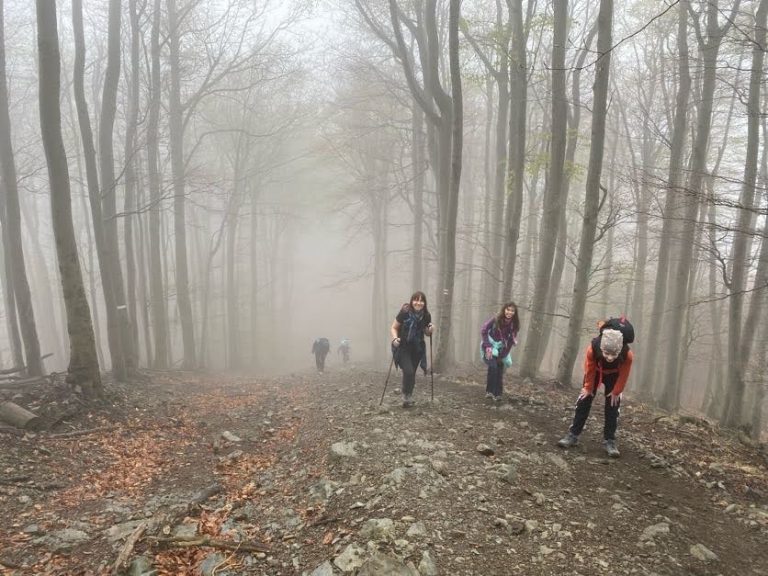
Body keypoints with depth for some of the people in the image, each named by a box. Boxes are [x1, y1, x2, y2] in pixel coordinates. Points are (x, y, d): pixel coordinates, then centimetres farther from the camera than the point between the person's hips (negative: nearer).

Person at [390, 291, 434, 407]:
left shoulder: (426, 316, -8)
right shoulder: (404, 312, -18)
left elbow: (427, 333, 8)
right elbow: (393, 328, -9)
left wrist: (430, 330, -13)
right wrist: (395, 338, -27)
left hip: (417, 349, 4)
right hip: (403, 347, -3)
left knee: (412, 373, 11)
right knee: (408, 371, -17)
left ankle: (408, 396, 35)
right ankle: (406, 395, 9)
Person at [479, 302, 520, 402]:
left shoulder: (514, 325, -11)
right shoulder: (495, 319, -20)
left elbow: (511, 341, -7)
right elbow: (483, 331, -14)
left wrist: (502, 355, -11)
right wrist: (487, 346, -20)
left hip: (501, 348, 3)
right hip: (490, 346, -3)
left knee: (500, 369, -4)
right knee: (493, 366, -18)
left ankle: (497, 394, 4)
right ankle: (490, 391, -5)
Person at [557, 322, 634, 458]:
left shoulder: (627, 355, -41)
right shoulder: (592, 348, -42)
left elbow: (623, 375, -20)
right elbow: (589, 369, -22)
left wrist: (616, 391, -8)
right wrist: (588, 387, -8)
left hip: (614, 375, 0)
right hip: (596, 371, 0)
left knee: (613, 406, -5)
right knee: (584, 400, -2)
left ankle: (609, 440, 5)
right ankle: (573, 435, 3)